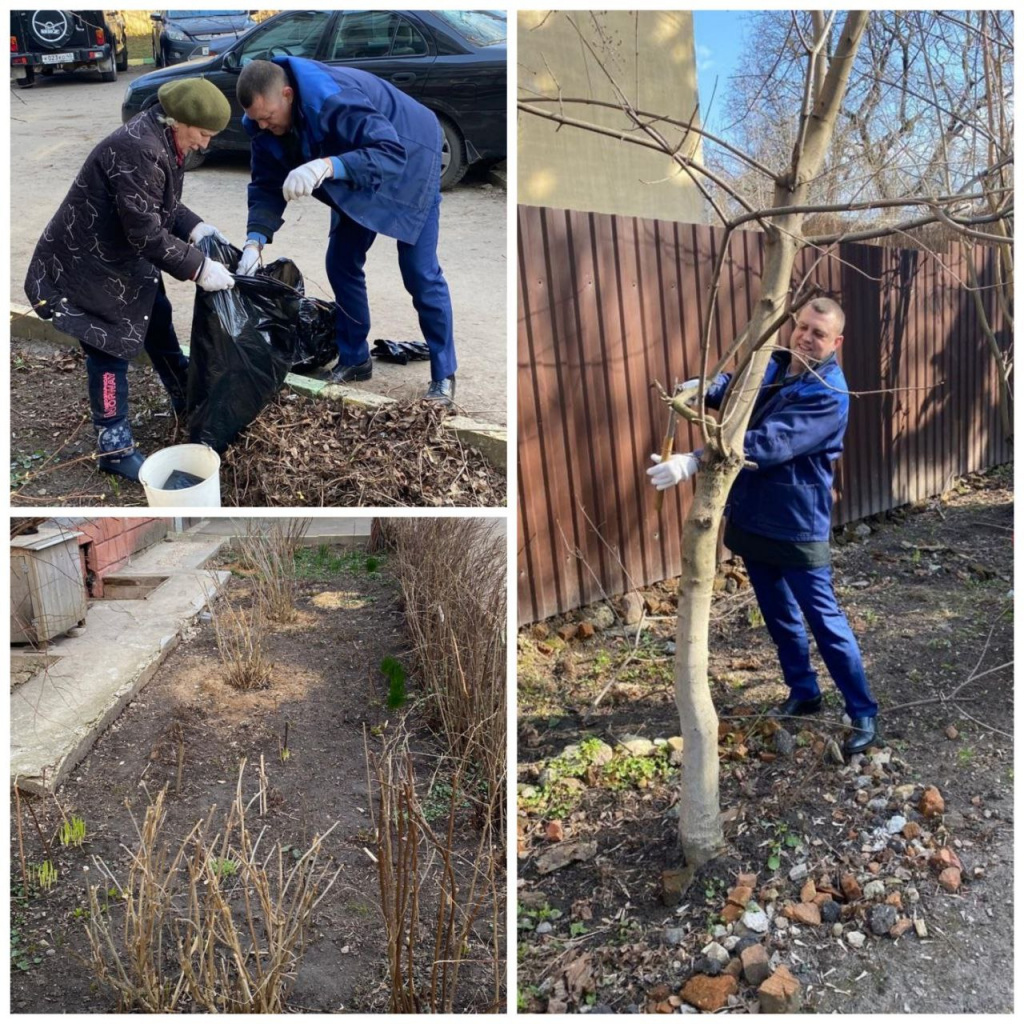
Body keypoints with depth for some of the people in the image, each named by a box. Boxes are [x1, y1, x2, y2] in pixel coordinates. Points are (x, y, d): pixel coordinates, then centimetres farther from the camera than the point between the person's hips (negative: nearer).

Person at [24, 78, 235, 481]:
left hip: (124, 258, 10)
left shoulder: (159, 140, 2)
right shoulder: (137, 150, -30)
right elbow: (146, 232, -31)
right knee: (110, 349, -3)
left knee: (157, 323, 20)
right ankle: (115, 447, 9)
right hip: (88, 265, -10)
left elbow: (162, 205, 12)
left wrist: (197, 228, -3)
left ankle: (187, 399, 41)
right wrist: (199, 268, -26)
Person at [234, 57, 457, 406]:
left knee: (420, 272, -10)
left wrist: (327, 166, -58)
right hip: (356, 176, 8)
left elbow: (392, 153, -46)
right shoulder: (266, 124, -14)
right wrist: (255, 242, -25)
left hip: (409, 158, -7)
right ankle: (355, 359, 19)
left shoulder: (333, 99, -38)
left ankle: (443, 375, 0)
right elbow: (267, 186, -10)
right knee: (341, 263, 4)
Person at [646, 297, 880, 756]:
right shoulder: (772, 365, 5)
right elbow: (732, 386, 18)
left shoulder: (829, 395, -20)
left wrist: (695, 461, -40)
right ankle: (803, 693, 38)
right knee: (779, 616, 19)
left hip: (797, 526, -7)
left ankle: (864, 715, 17)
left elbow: (769, 442, -32)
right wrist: (705, 388, -9)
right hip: (752, 518, 8)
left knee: (825, 622, 2)